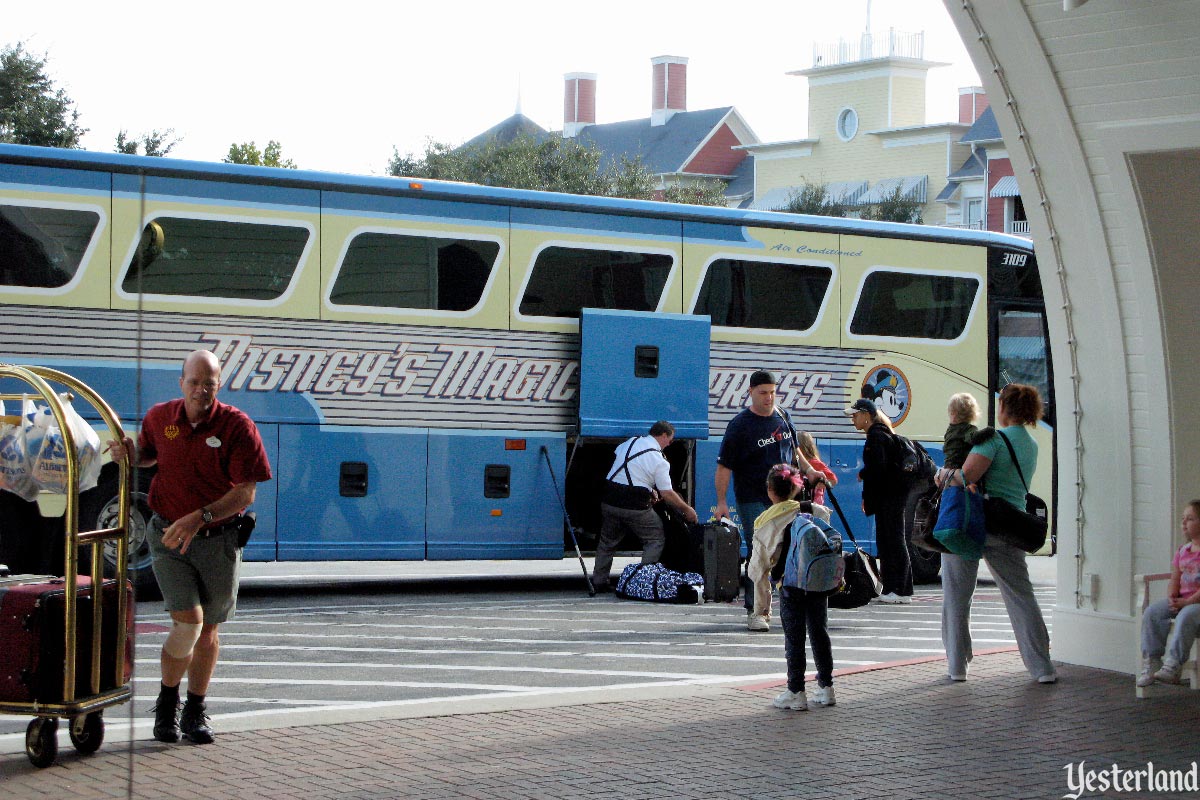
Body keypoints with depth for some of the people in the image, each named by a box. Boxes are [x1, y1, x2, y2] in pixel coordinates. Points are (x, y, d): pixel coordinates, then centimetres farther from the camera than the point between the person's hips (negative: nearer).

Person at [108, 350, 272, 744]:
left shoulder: (237, 426, -11)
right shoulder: (159, 418, 0)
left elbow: (245, 492, -14)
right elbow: (147, 454, 23)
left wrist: (199, 517, -25)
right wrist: (129, 453, -2)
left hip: (219, 539, 0)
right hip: (169, 537, 0)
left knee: (208, 629, 10)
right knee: (188, 621, -15)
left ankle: (195, 713, 26)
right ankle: (167, 704, 6)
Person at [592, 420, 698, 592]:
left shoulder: (631, 442, 11)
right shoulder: (659, 460, -8)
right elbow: (667, 494, -9)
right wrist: (687, 510, 5)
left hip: (609, 499, 6)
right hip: (634, 505, -6)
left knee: (607, 541, 20)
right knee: (656, 539, 8)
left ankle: (598, 582, 21)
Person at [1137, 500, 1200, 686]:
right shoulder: (1182, 551, 18)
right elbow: (1174, 579, 14)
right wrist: (1172, 598, -7)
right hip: (1181, 600, 8)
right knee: (1152, 611, -17)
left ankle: (1172, 666, -40)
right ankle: (1151, 662, -20)